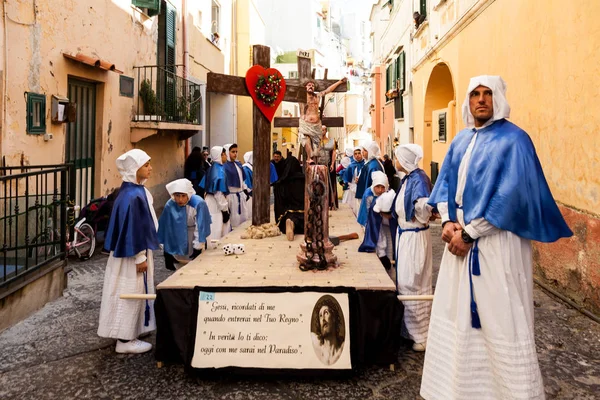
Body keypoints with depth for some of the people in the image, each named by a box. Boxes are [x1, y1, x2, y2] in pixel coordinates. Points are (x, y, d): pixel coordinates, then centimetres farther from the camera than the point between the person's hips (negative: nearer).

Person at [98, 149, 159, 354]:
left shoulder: (136, 191, 8)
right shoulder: (132, 196, -22)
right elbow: (132, 228, -23)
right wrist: (140, 257, -19)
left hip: (134, 250, 10)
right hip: (132, 253, -10)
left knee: (134, 294, 17)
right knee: (130, 294, 0)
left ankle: (127, 335, 28)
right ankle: (125, 340, 12)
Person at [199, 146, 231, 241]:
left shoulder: (212, 168, 9)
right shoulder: (220, 170, -17)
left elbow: (206, 188, 13)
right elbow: (219, 193, -19)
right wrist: (225, 210, -13)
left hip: (210, 201, 9)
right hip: (216, 205, -9)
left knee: (211, 232, 14)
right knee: (216, 233, -2)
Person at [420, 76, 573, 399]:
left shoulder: (513, 139, -9)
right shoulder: (461, 140, 13)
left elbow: (510, 196, -17)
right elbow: (445, 182, 13)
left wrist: (468, 233, -17)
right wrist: (448, 222, -5)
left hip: (495, 242, -7)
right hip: (460, 236, 7)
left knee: (500, 319, -2)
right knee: (457, 313, 12)